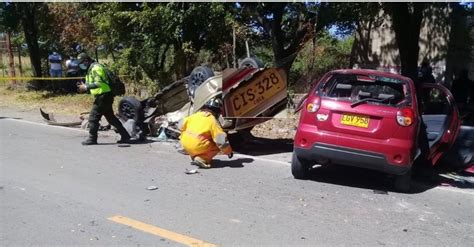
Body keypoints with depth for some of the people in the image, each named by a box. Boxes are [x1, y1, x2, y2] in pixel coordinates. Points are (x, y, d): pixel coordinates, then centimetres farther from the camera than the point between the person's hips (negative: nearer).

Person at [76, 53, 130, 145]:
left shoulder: (95, 68, -13)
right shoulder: (90, 69, 21)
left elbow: (99, 83, -24)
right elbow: (92, 84, 22)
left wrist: (86, 87, -21)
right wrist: (84, 87, 5)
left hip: (103, 97, -11)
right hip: (105, 97, 11)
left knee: (93, 118, -4)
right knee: (111, 117, 13)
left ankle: (92, 139, 5)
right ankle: (125, 136, 15)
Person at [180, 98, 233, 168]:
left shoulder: (194, 116, 12)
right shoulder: (213, 121, -3)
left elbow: (183, 128, 20)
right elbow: (221, 139, -6)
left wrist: (182, 138, 38)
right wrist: (229, 152, 6)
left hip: (185, 145, 6)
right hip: (198, 148, -6)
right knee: (217, 146, 9)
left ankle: (194, 156, 19)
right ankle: (202, 159, -7)